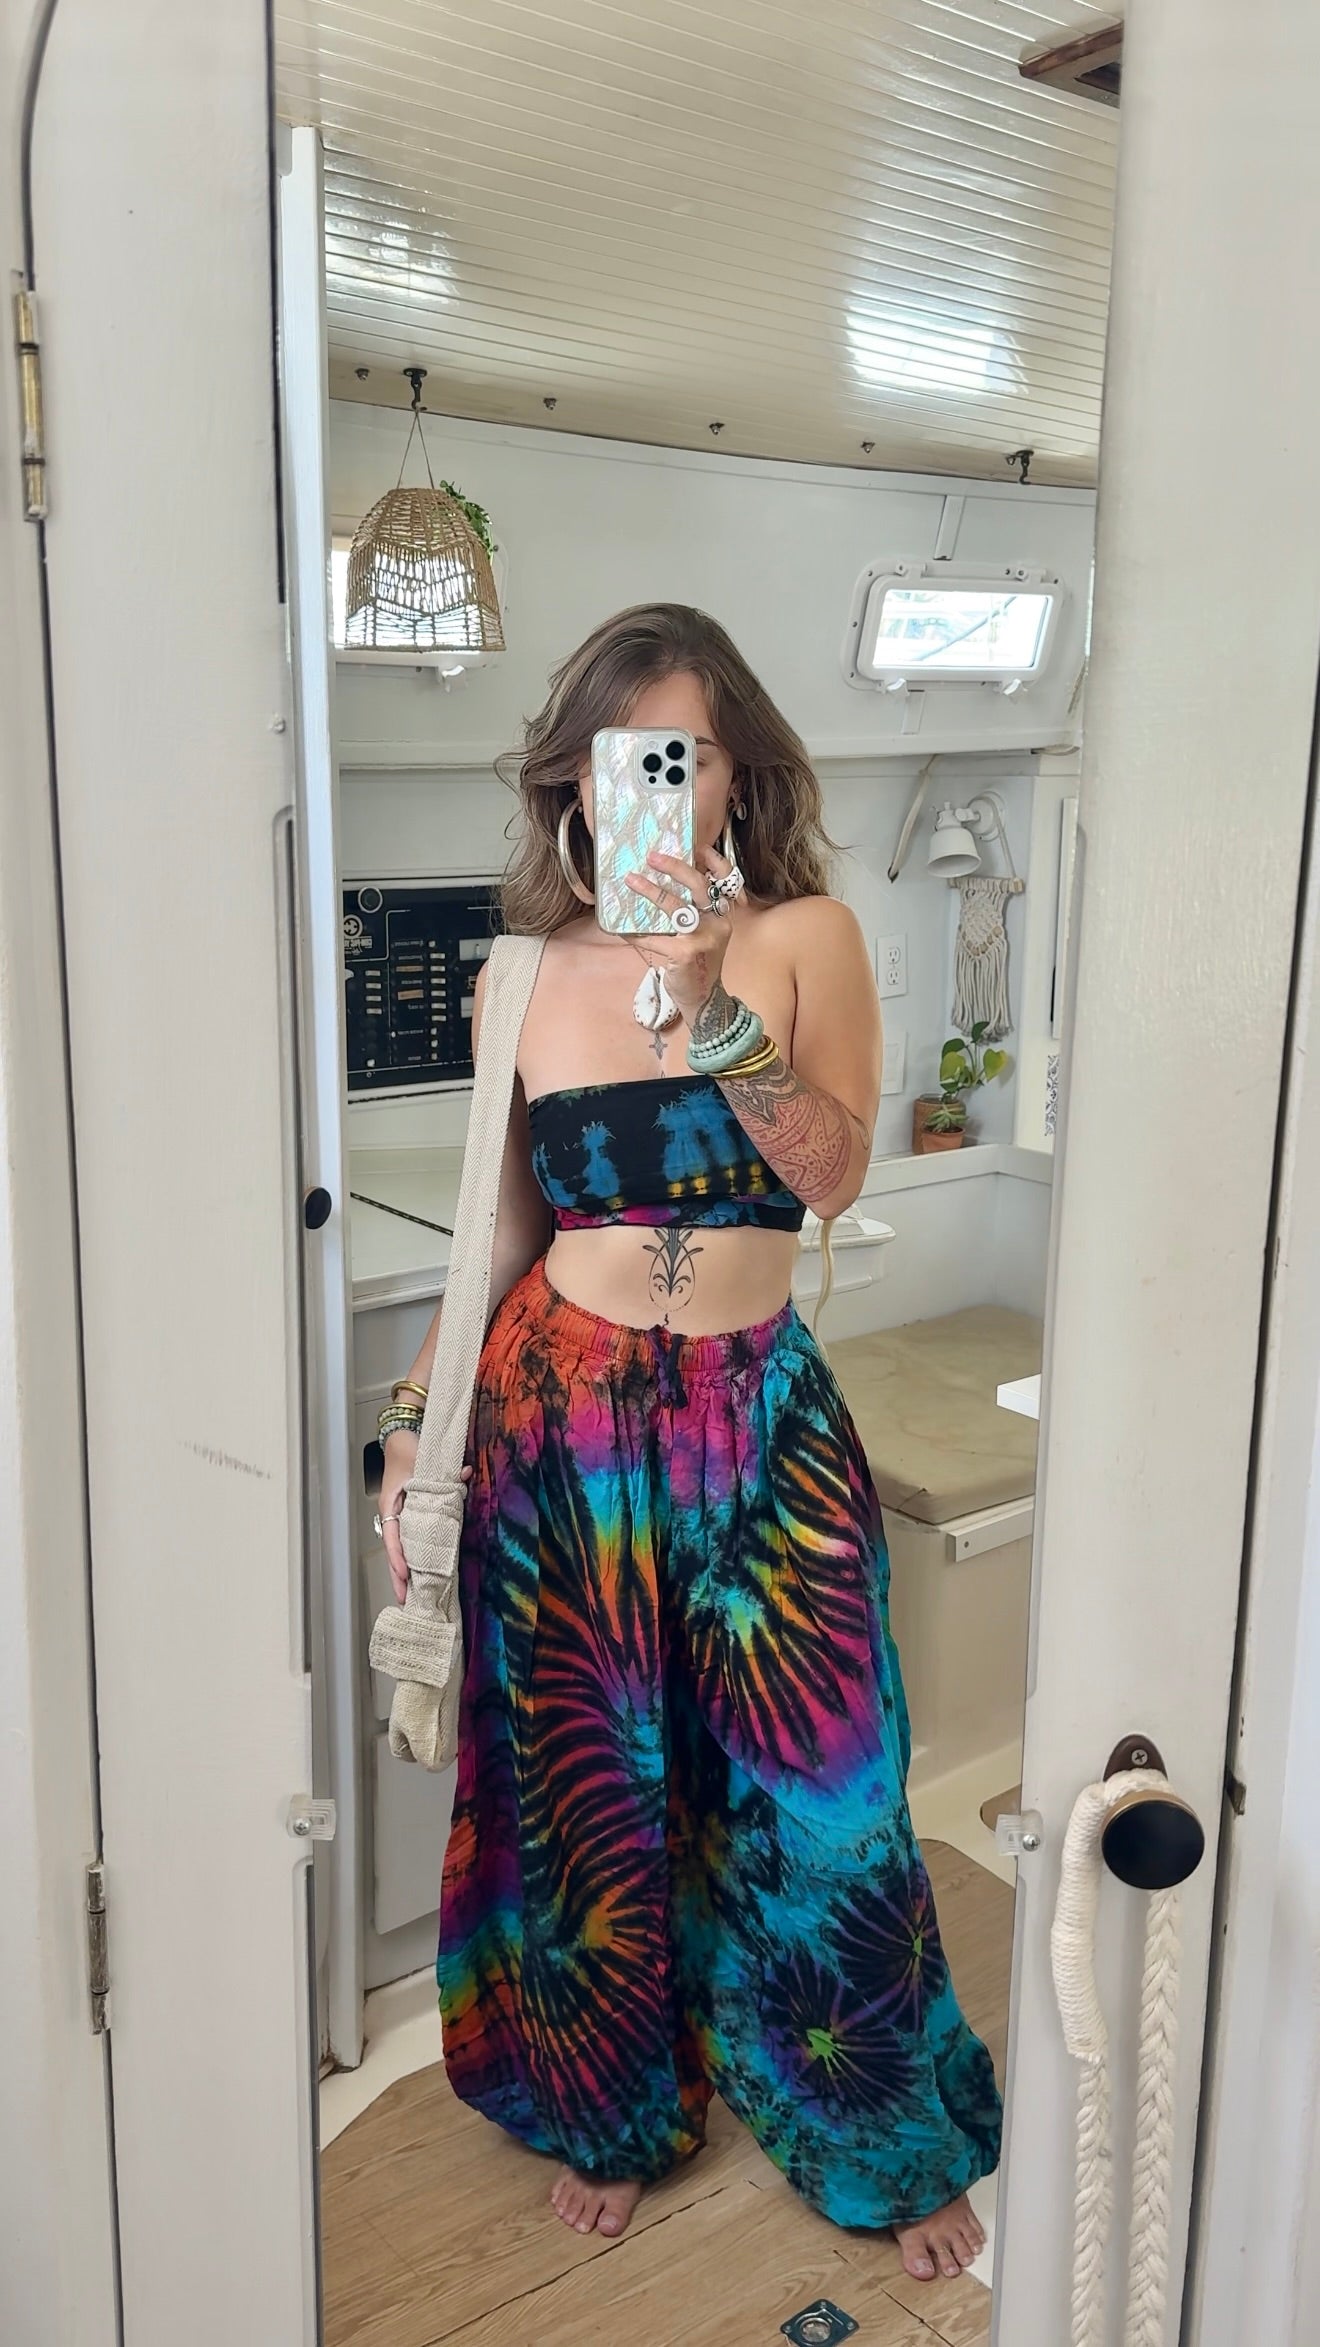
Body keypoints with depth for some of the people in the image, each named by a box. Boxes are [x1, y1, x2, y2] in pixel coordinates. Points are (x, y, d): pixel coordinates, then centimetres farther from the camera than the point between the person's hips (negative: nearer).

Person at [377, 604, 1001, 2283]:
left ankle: (887, 2142, 34)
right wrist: (414, 1423, 7)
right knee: (584, 1778, 14)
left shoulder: (806, 936, -2)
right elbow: (507, 1234, 10)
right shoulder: (527, 977, 4)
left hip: (758, 1418, -1)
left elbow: (832, 1173, -15)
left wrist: (706, 995, -25)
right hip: (560, 1417, 2)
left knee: (811, 1788, 7)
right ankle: (614, 2112, 41)